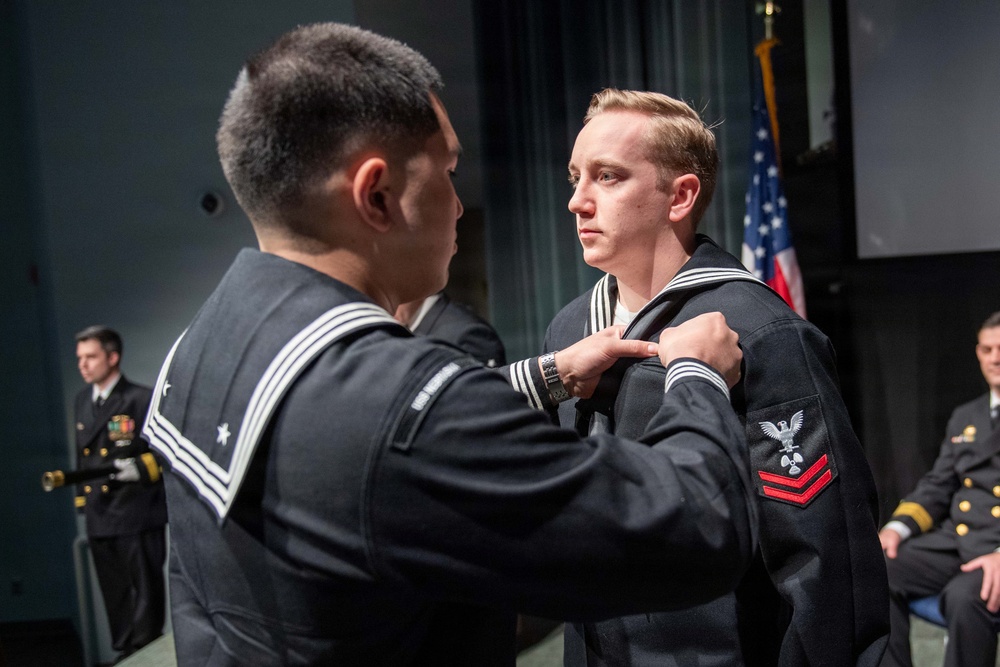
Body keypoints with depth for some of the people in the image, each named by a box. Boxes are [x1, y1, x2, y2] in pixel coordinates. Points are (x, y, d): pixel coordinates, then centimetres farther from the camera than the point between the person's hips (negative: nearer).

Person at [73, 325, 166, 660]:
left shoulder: (141, 399, -10)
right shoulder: (82, 400, 13)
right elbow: (83, 455, 19)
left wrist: (140, 468, -25)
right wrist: (82, 499, 16)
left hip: (136, 515, -7)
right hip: (98, 517, 7)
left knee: (145, 593, 4)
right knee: (115, 598, 16)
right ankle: (123, 655, 29)